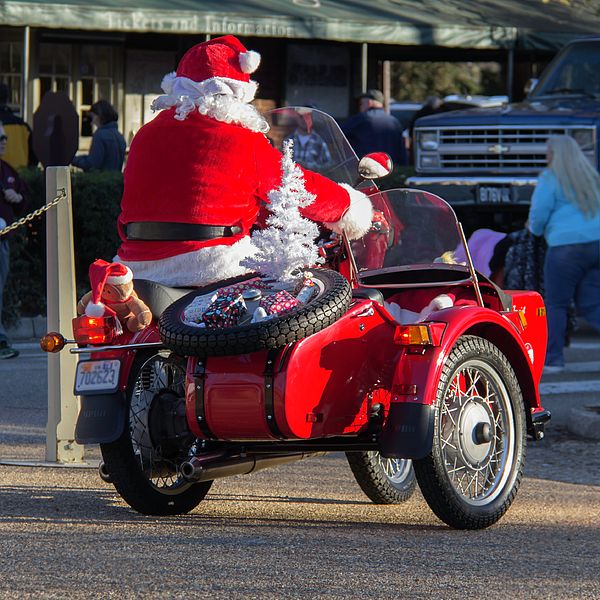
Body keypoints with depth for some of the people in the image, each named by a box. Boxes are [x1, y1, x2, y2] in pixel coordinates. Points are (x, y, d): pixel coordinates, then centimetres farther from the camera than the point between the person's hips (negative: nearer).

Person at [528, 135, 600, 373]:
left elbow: (539, 213, -7)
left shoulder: (550, 178, -4)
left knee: (555, 305, 7)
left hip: (567, 246, -6)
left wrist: (536, 229, 14)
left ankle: (552, 359, 9)